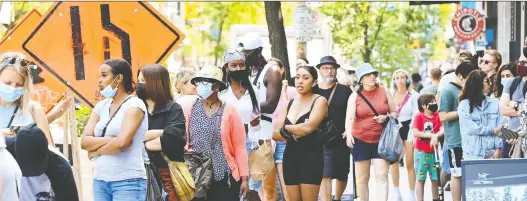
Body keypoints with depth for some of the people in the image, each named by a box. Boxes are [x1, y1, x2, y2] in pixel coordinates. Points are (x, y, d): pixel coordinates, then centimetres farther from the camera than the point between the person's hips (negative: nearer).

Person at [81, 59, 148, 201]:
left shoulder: (135, 105, -6)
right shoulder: (101, 106, 12)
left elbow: (121, 142, -19)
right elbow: (84, 141, 4)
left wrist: (96, 151, -3)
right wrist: (109, 139, -12)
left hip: (128, 181, -6)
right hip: (100, 180, 6)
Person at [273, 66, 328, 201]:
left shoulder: (319, 101, -4)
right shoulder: (290, 102, 12)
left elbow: (308, 127, -21)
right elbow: (275, 134, 4)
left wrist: (286, 128, -4)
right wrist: (297, 130, -12)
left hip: (311, 156, -5)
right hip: (290, 156, 6)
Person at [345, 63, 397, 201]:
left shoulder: (385, 92, 3)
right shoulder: (354, 96, 0)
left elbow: (395, 113, 11)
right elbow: (349, 117, -10)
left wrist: (385, 118, -11)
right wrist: (349, 134, -27)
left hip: (381, 140, 0)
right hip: (360, 140, 0)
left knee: (382, 177, -9)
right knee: (362, 178, 9)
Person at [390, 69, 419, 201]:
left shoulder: (413, 96, 0)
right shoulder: (390, 96, 6)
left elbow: (417, 116, -4)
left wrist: (414, 134, -13)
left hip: (408, 129, -2)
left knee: (410, 164, -2)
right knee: (394, 162, 2)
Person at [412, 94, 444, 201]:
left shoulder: (437, 116, 3)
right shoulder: (419, 116, -9)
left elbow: (442, 130, -6)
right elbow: (415, 133, -17)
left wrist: (436, 136, -25)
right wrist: (431, 135, -19)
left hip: (434, 152, 4)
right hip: (421, 152, -4)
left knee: (435, 178, 11)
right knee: (420, 178, 4)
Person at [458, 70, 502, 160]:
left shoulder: (495, 103, 5)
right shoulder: (464, 105, -2)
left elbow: (499, 128, 2)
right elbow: (470, 128, -9)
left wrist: (498, 148, -6)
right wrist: (492, 130, -6)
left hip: (491, 152, 2)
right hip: (473, 153, -2)